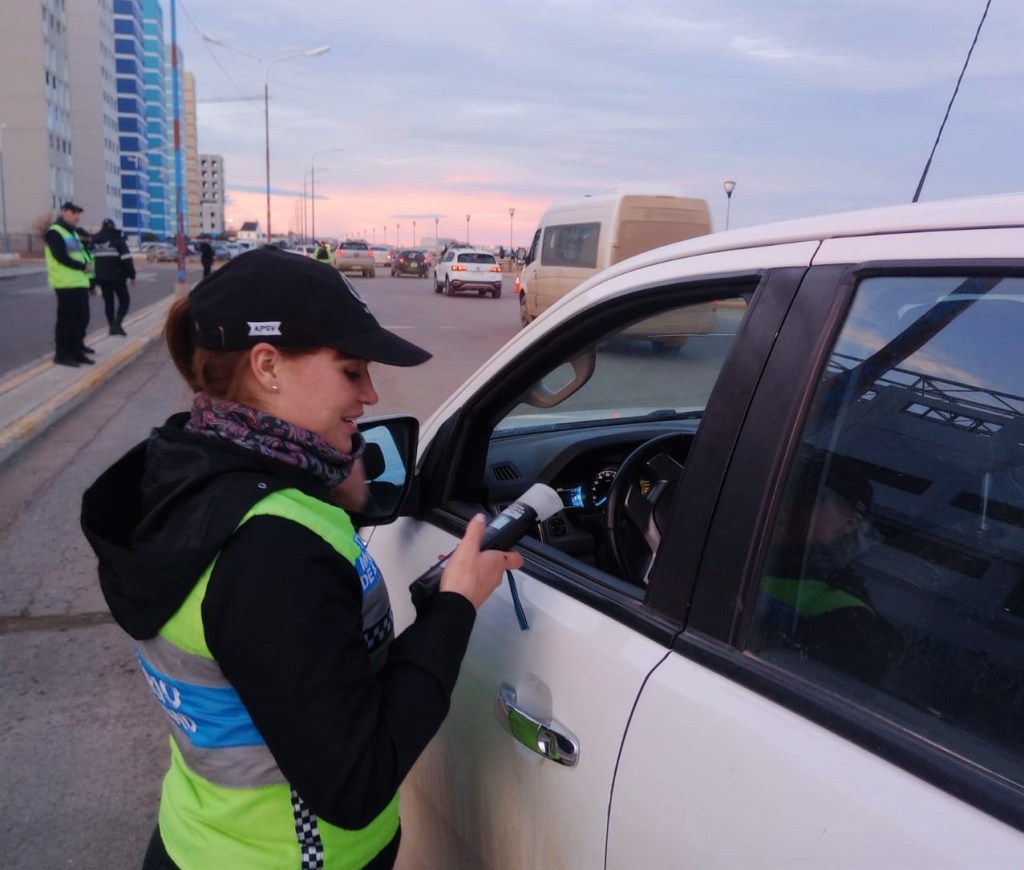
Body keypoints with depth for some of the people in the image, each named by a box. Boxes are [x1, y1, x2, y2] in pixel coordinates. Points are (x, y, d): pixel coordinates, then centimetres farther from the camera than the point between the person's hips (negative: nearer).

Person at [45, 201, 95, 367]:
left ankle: (76, 350, 18)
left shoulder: (73, 233, 23)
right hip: (66, 284, -9)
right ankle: (62, 353, 0)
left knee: (81, 319, 10)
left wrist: (88, 265, 0)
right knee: (67, 319, -7)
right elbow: (61, 257, -17)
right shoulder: (55, 232, -7)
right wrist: (83, 267, -15)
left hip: (80, 283, 9)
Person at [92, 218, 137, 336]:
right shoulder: (118, 239, -6)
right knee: (124, 300, 2)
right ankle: (117, 324, -15)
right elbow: (126, 259, -13)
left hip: (101, 276, 5)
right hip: (117, 276, -5)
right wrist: (132, 275, -9)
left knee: (108, 301, 14)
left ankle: (112, 326, 11)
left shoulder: (94, 240, 13)